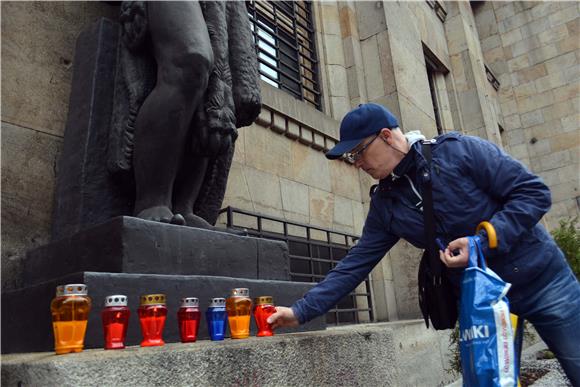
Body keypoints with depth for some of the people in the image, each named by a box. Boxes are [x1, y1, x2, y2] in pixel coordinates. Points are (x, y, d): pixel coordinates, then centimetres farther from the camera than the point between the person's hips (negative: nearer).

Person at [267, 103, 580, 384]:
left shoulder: (459, 150, -17)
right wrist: (301, 311, -9)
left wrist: (484, 241, -27)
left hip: (540, 281, -3)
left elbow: (534, 192, -15)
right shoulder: (384, 205, -3)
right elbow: (355, 265, -4)